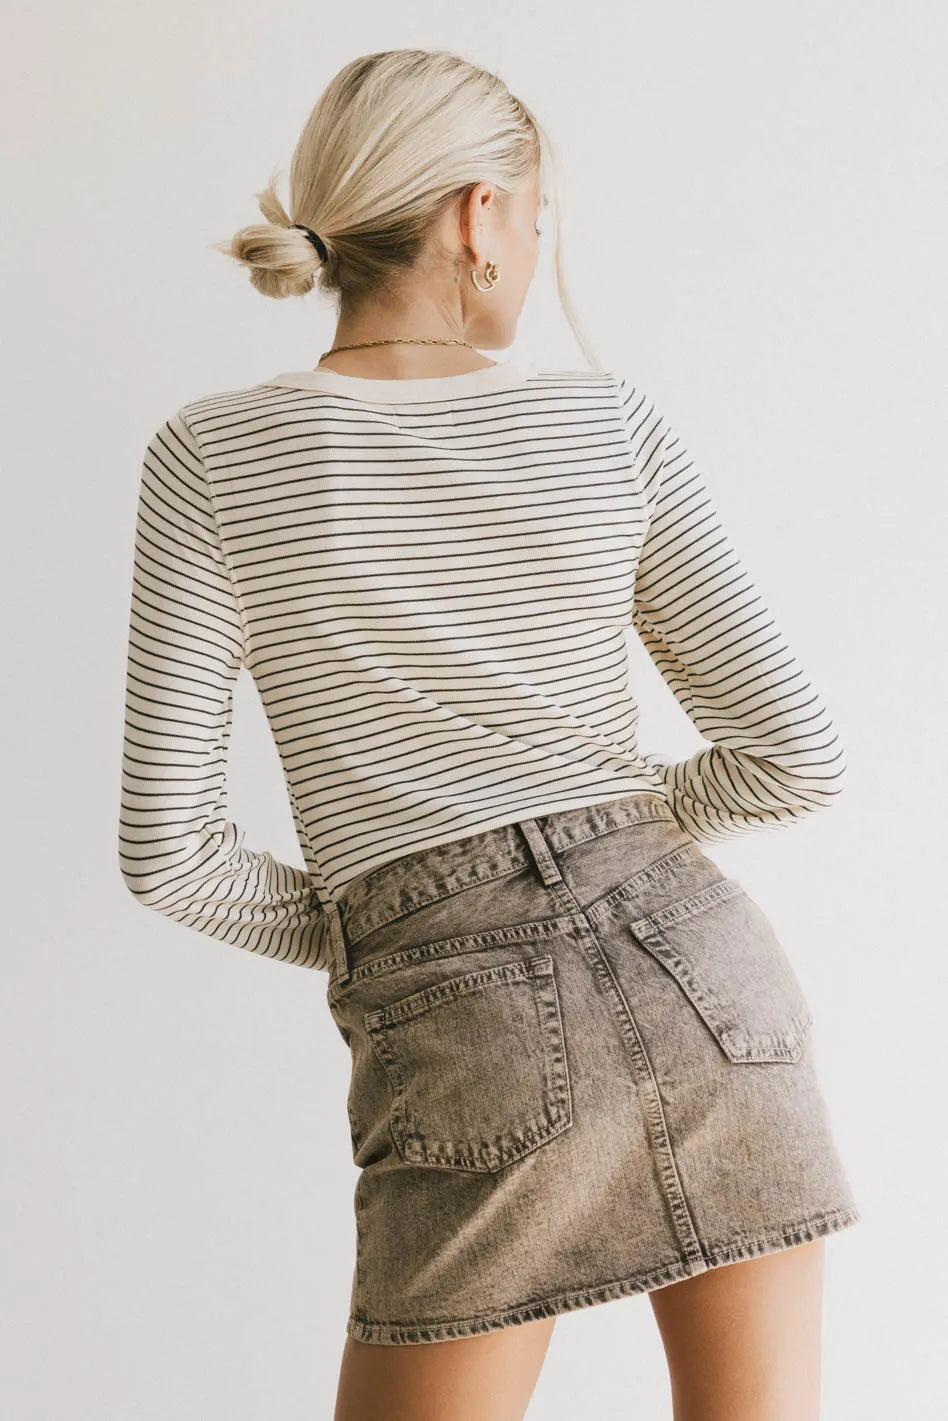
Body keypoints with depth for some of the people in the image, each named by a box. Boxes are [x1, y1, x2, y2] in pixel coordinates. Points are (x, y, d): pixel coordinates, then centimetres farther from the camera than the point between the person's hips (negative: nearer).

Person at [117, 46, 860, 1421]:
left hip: (477, 1048, -2)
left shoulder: (211, 458, -2)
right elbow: (799, 753, 1)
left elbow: (168, 844, -3)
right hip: (695, 969, 2)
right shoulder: (608, 419, 1)